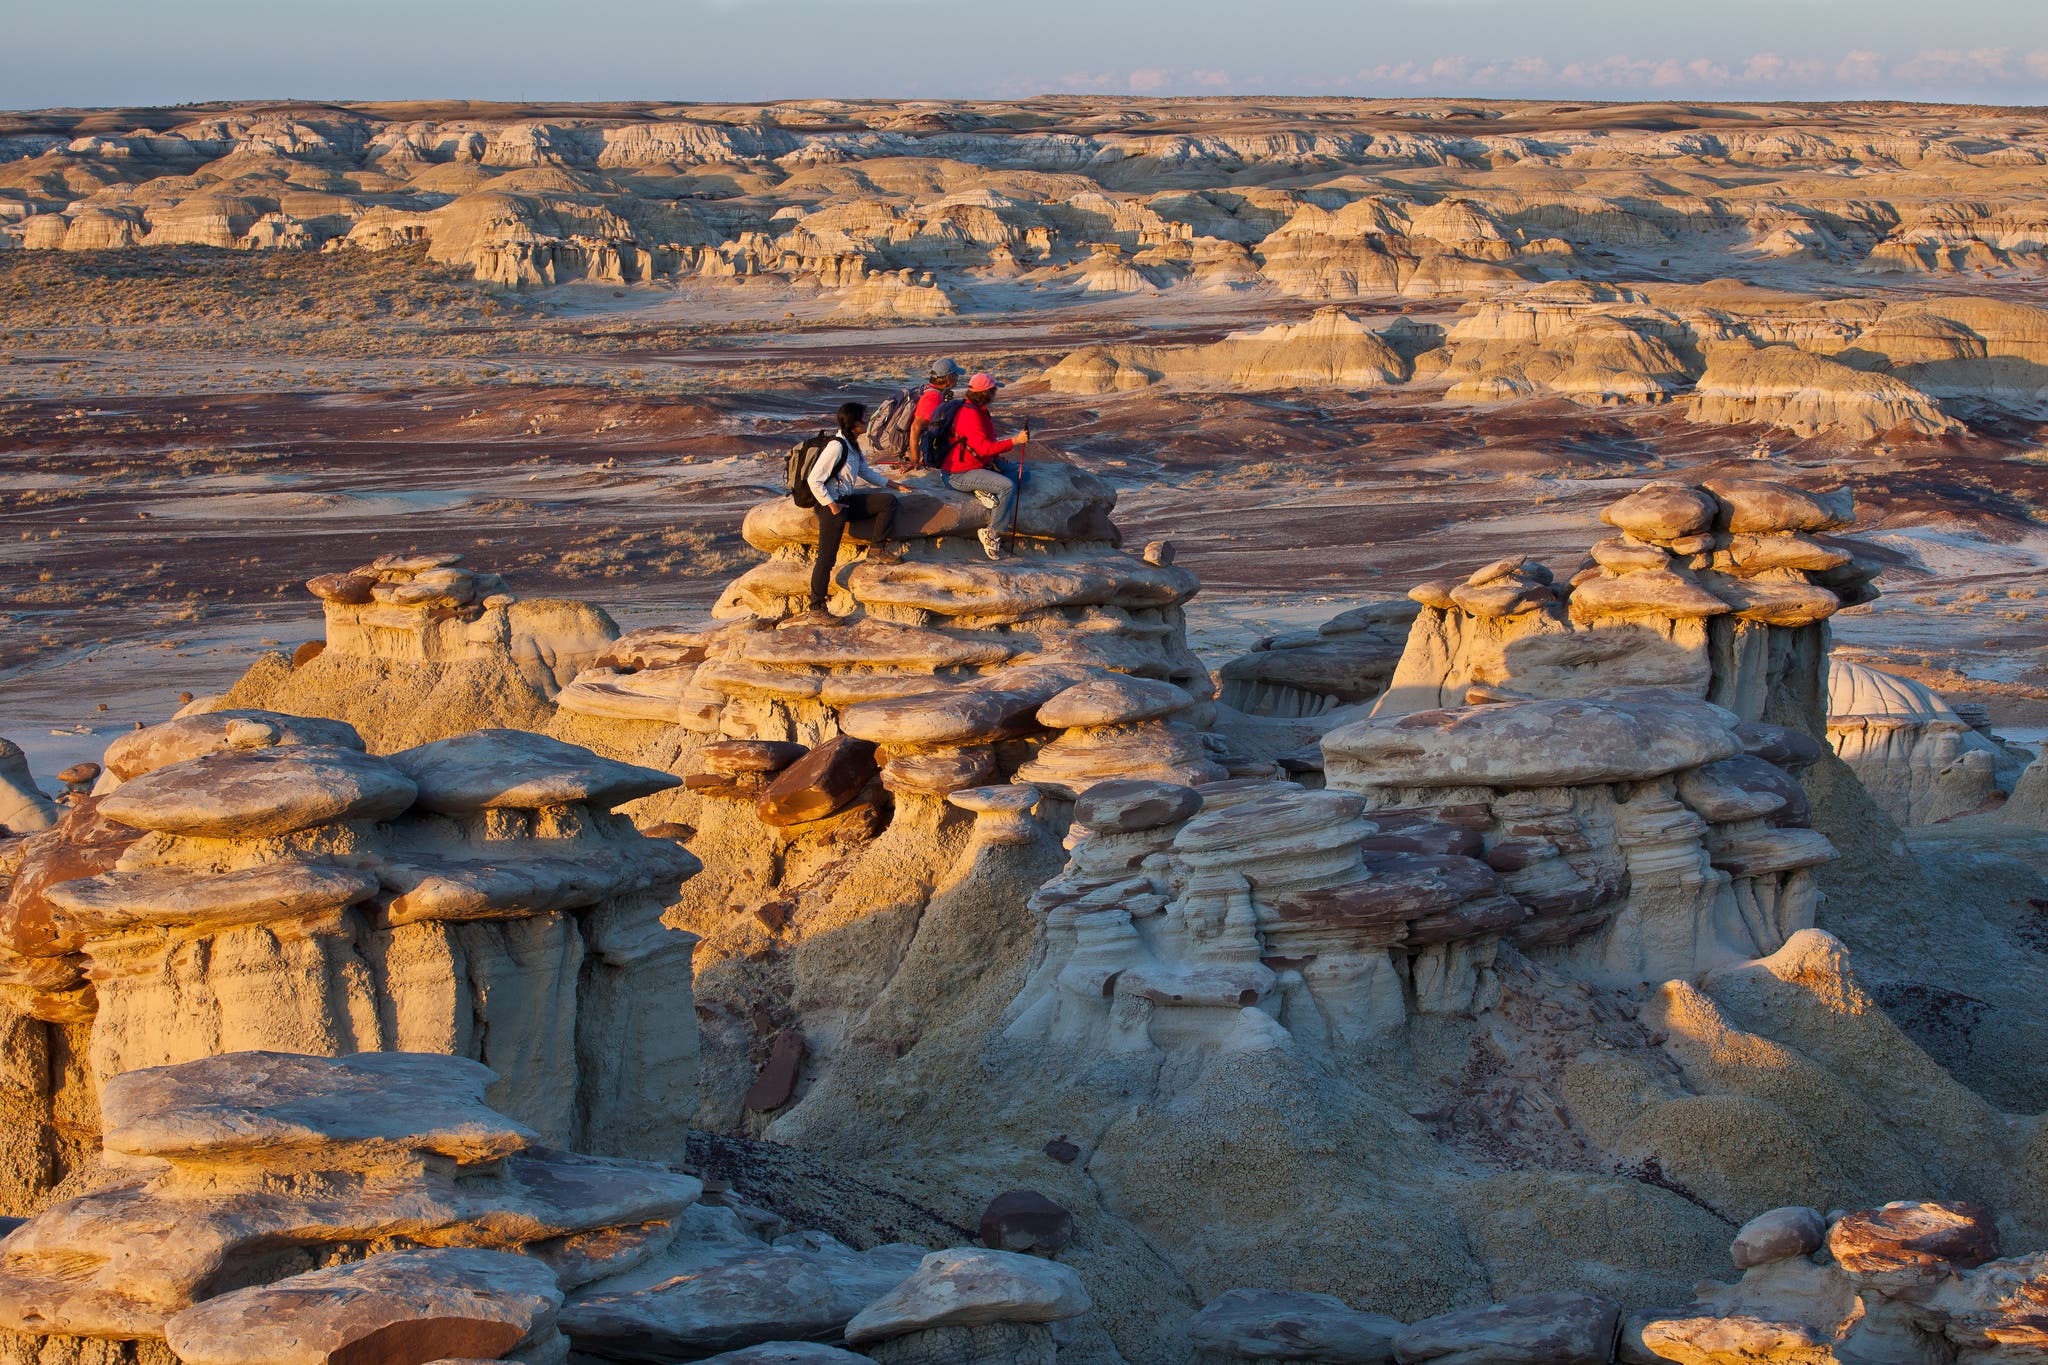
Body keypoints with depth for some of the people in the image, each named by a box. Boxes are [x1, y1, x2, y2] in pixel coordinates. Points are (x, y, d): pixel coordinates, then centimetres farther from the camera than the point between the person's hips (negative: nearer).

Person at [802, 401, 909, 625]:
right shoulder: (836, 446, -19)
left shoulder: (852, 445, 10)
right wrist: (832, 506, -17)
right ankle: (816, 610, -8)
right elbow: (814, 480, -20)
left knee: (888, 501, 0)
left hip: (848, 500, 9)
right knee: (827, 558, -10)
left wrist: (893, 485, 21)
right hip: (832, 505, -9)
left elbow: (865, 472, 25)